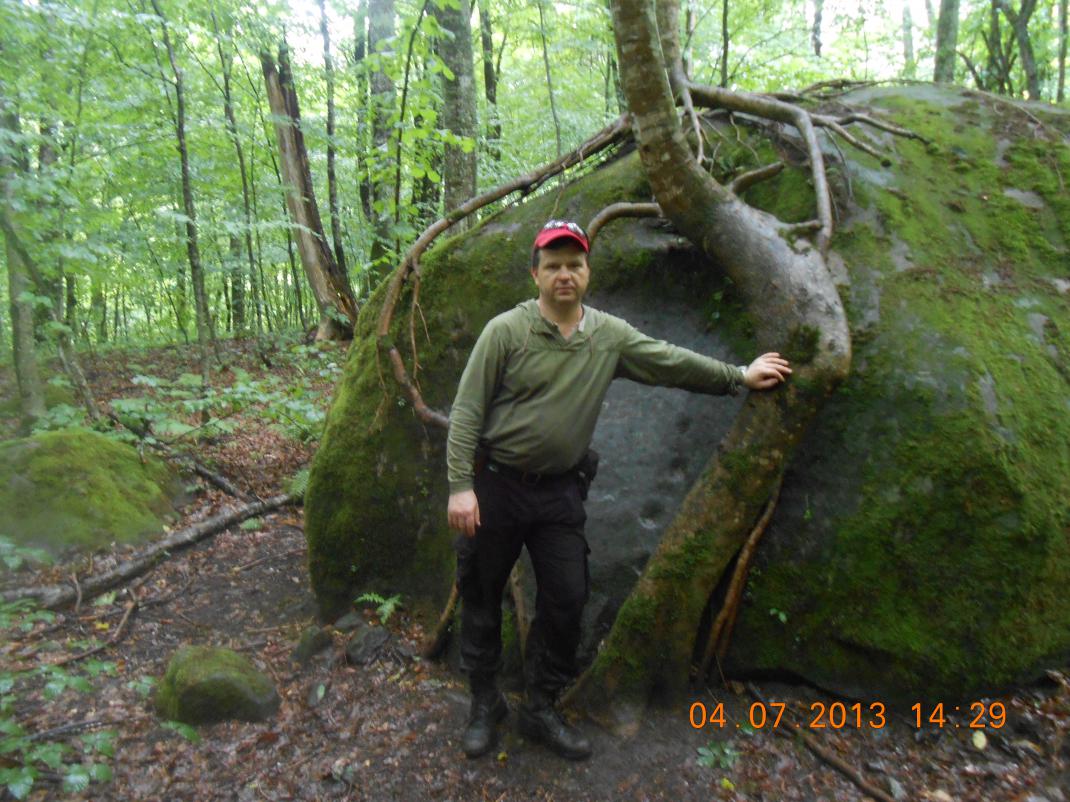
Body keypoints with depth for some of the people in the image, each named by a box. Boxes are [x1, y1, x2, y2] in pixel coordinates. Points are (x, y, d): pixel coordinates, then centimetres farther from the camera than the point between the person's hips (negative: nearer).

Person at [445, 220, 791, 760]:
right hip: (494, 486, -3)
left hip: (559, 492, 3)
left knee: (566, 602, 7)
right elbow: (467, 411, -11)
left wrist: (740, 377, 13)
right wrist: (460, 486, -16)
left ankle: (540, 708, 28)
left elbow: (673, 362, 11)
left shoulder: (610, 336, 1)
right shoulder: (506, 331, -11)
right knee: (481, 597, 10)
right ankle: (485, 704, 33)